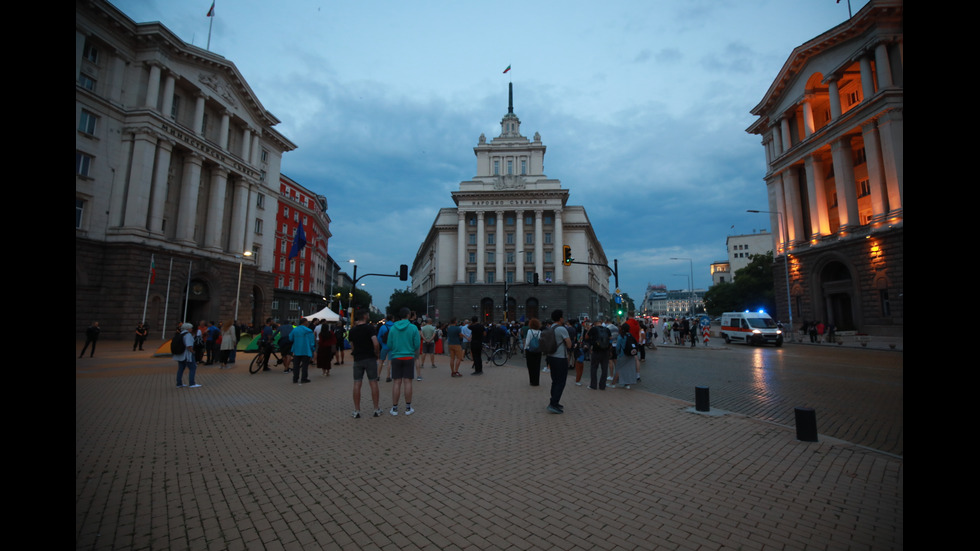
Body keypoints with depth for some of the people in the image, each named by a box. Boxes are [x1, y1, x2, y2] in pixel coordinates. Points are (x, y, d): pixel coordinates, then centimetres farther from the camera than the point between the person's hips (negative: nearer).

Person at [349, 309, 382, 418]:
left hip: (358, 359, 4)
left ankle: (356, 411, 10)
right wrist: (376, 353, -4)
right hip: (370, 358, -3)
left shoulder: (352, 330, 5)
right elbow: (376, 344, -19)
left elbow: (352, 346, 11)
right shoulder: (369, 327, -10)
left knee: (357, 384, 6)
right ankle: (376, 410, 10)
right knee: (373, 383, 4)